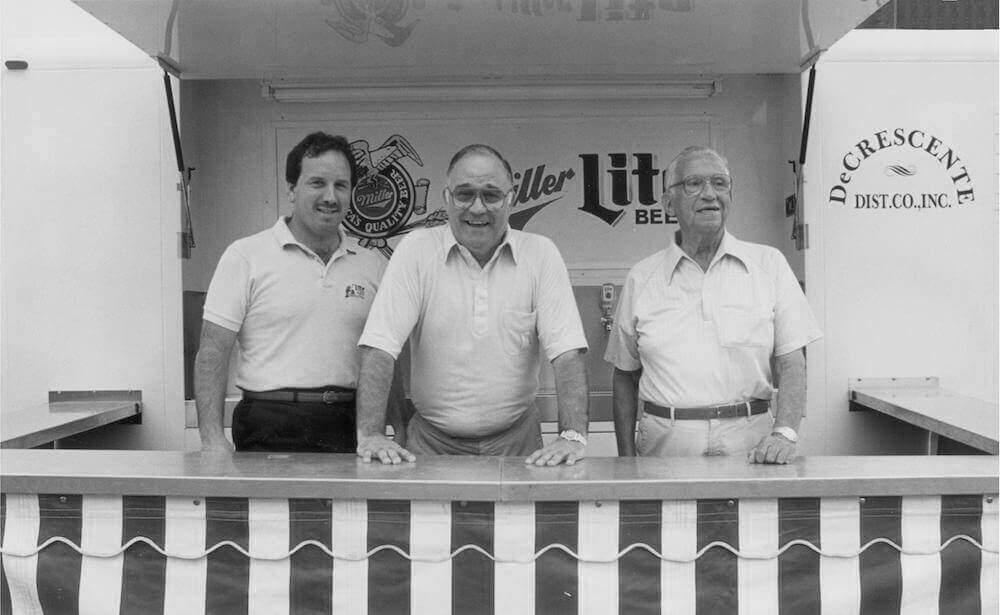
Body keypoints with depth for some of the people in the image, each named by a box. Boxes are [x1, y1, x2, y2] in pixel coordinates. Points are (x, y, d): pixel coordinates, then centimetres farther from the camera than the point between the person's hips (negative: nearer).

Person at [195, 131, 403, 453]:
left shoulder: (374, 265, 10)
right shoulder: (245, 256, 0)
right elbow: (212, 353, -3)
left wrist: (405, 433, 5)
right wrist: (212, 437, -12)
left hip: (351, 427, 3)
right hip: (270, 427, -3)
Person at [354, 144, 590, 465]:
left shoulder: (541, 254, 0)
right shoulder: (415, 250, -3)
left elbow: (566, 353, -6)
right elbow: (380, 347, -8)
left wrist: (572, 436, -18)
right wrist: (369, 434, -19)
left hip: (515, 440, 1)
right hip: (432, 441, -1)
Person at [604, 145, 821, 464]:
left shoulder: (769, 264, 7)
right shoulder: (641, 277, 8)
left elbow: (792, 364, 4)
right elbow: (625, 377, 12)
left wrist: (784, 433, -13)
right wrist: (627, 461, 3)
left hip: (748, 448, 0)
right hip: (665, 449, 0)